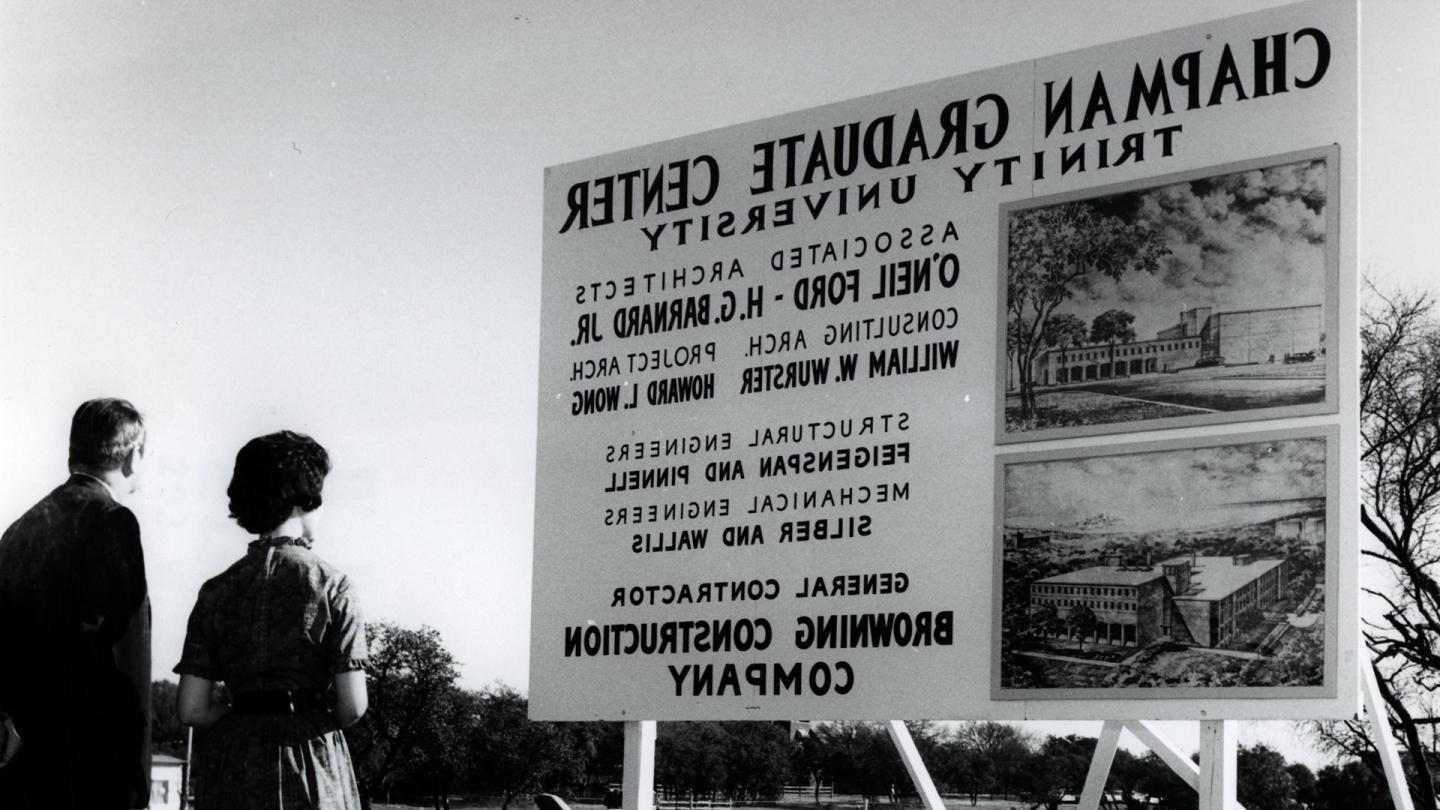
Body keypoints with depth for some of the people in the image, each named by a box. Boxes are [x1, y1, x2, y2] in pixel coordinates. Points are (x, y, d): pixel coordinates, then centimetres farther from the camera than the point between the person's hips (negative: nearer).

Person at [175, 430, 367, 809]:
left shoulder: (217, 591, 4)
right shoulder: (330, 585, -4)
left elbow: (191, 709, -1)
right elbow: (353, 707, -9)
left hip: (234, 769, 3)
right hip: (311, 761, -3)